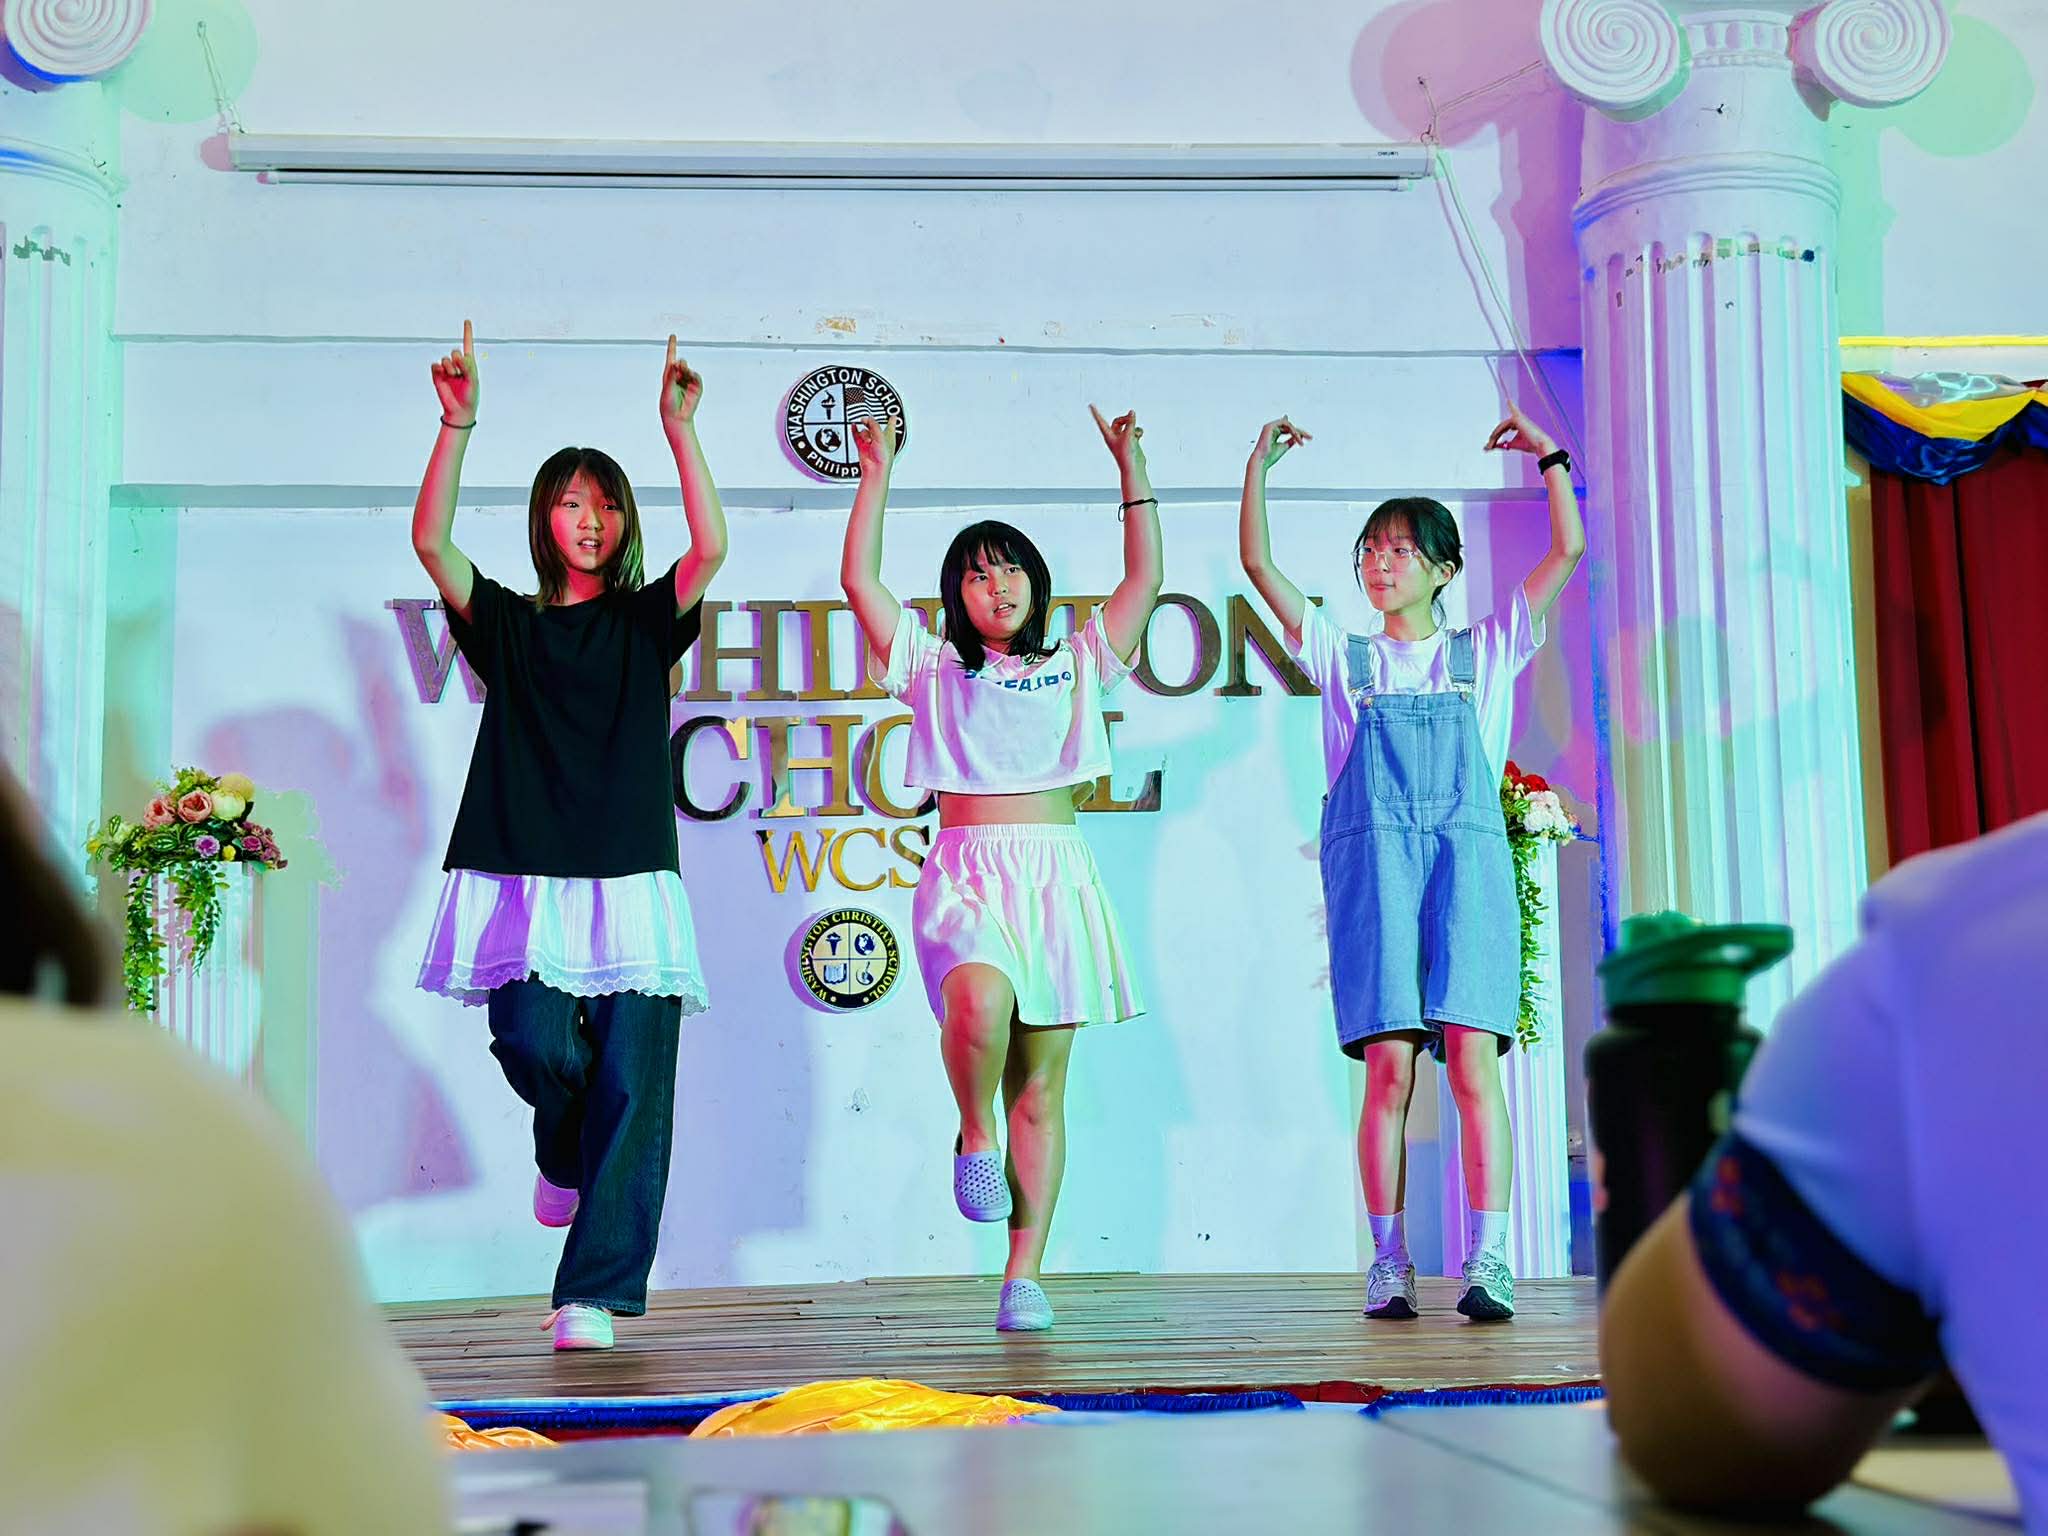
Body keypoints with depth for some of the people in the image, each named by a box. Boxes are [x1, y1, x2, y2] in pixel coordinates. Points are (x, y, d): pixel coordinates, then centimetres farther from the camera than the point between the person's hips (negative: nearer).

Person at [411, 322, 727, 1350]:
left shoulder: (645, 624, 13)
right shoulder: (506, 624, 13)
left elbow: (709, 548, -6)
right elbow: (430, 541, -2)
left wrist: (680, 427, -12)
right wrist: (458, 423, -10)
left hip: (629, 881, 0)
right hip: (523, 878, 0)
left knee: (629, 1083, -8)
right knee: (535, 1044, -18)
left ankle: (593, 1294, -5)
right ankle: (564, 1156, 18)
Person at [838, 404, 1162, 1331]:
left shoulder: (1077, 665, 17)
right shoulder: (934, 669, 14)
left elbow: (1145, 580, 13)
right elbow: (859, 580, 6)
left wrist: (1132, 472, 9)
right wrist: (877, 475, 5)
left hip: (1057, 876, 2)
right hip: (965, 871, -2)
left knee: (1041, 1086, -2)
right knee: (981, 996, -35)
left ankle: (1024, 1278, 1)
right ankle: (973, 1137, -5)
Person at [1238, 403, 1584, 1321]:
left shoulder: (1486, 652, 18)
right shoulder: (1343, 658, 19)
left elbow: (1568, 552, 13)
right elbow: (1258, 565, 13)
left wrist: (1550, 457, 13)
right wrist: (1259, 468, 11)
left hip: (1468, 856, 0)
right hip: (1371, 861, 0)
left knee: (1472, 1055, -11)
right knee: (1388, 1064, -7)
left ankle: (1487, 1258, -13)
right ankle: (1389, 1259, -3)